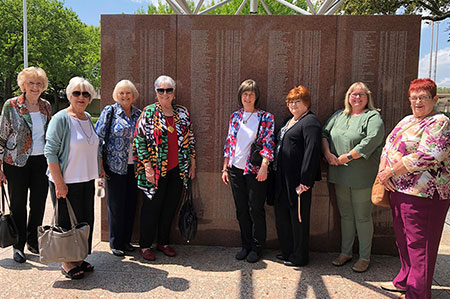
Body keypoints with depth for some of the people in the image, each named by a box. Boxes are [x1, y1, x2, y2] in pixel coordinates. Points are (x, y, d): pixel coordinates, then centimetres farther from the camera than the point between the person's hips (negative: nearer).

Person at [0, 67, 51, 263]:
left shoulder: (46, 106, 7)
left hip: (42, 161, 3)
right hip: (17, 162, -3)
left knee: (39, 203, 10)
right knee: (18, 205, 7)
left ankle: (32, 241, 29)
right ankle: (18, 246, 24)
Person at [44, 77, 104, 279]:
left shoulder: (88, 118, 10)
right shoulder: (61, 118, -13)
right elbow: (50, 151, -16)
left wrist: (98, 169, 16)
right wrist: (59, 182, -20)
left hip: (87, 180, 7)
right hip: (66, 182, -7)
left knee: (85, 220, 13)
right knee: (67, 222, 4)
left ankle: (78, 258, 28)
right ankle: (67, 263, 20)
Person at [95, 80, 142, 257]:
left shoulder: (138, 114, 9)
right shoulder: (109, 112, -3)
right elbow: (98, 137, -4)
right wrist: (99, 163, -8)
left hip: (133, 167, 4)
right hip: (115, 166, -4)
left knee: (131, 203, 10)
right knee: (116, 205, 3)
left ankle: (126, 240, 25)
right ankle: (115, 243, 18)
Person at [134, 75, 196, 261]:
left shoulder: (182, 112, 9)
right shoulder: (149, 112, -3)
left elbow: (190, 139, 13)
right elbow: (139, 139, -7)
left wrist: (192, 164, 11)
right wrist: (147, 166, -12)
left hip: (178, 169, 4)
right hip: (156, 171, -4)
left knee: (170, 207, 12)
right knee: (152, 207, 5)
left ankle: (163, 242, 28)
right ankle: (145, 245, 21)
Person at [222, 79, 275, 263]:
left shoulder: (266, 118, -3)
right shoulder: (235, 116, 9)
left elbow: (268, 144, -9)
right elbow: (229, 143, 12)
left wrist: (264, 167, -19)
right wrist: (225, 167, 9)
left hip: (255, 170, -4)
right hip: (235, 170, 4)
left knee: (256, 210, 3)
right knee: (241, 210, 12)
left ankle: (257, 248, 20)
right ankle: (246, 245, 28)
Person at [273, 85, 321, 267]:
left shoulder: (310, 121, -11)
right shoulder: (289, 121, 18)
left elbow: (311, 151, -20)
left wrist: (305, 180, -24)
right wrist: (276, 170, 14)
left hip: (298, 179, -9)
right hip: (283, 177, 9)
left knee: (298, 218, 3)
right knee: (281, 215, 16)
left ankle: (299, 257, 19)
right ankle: (287, 251, 32)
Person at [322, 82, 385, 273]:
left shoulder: (373, 117, -2)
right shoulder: (339, 115, 16)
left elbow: (371, 141, -17)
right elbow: (324, 134, 12)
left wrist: (347, 157, -18)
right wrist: (327, 153, -5)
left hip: (362, 176, -5)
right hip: (340, 175, 5)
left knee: (362, 217, 3)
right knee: (345, 215, 14)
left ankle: (365, 257, 17)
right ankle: (346, 252, 27)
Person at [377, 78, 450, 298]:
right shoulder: (407, 120, 16)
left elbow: (425, 156, -22)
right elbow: (389, 144, 13)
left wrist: (390, 170, -16)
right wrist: (383, 170, -4)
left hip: (423, 193, -8)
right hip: (399, 190, 9)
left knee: (419, 244, 1)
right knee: (403, 238, 18)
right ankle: (404, 281, 35)